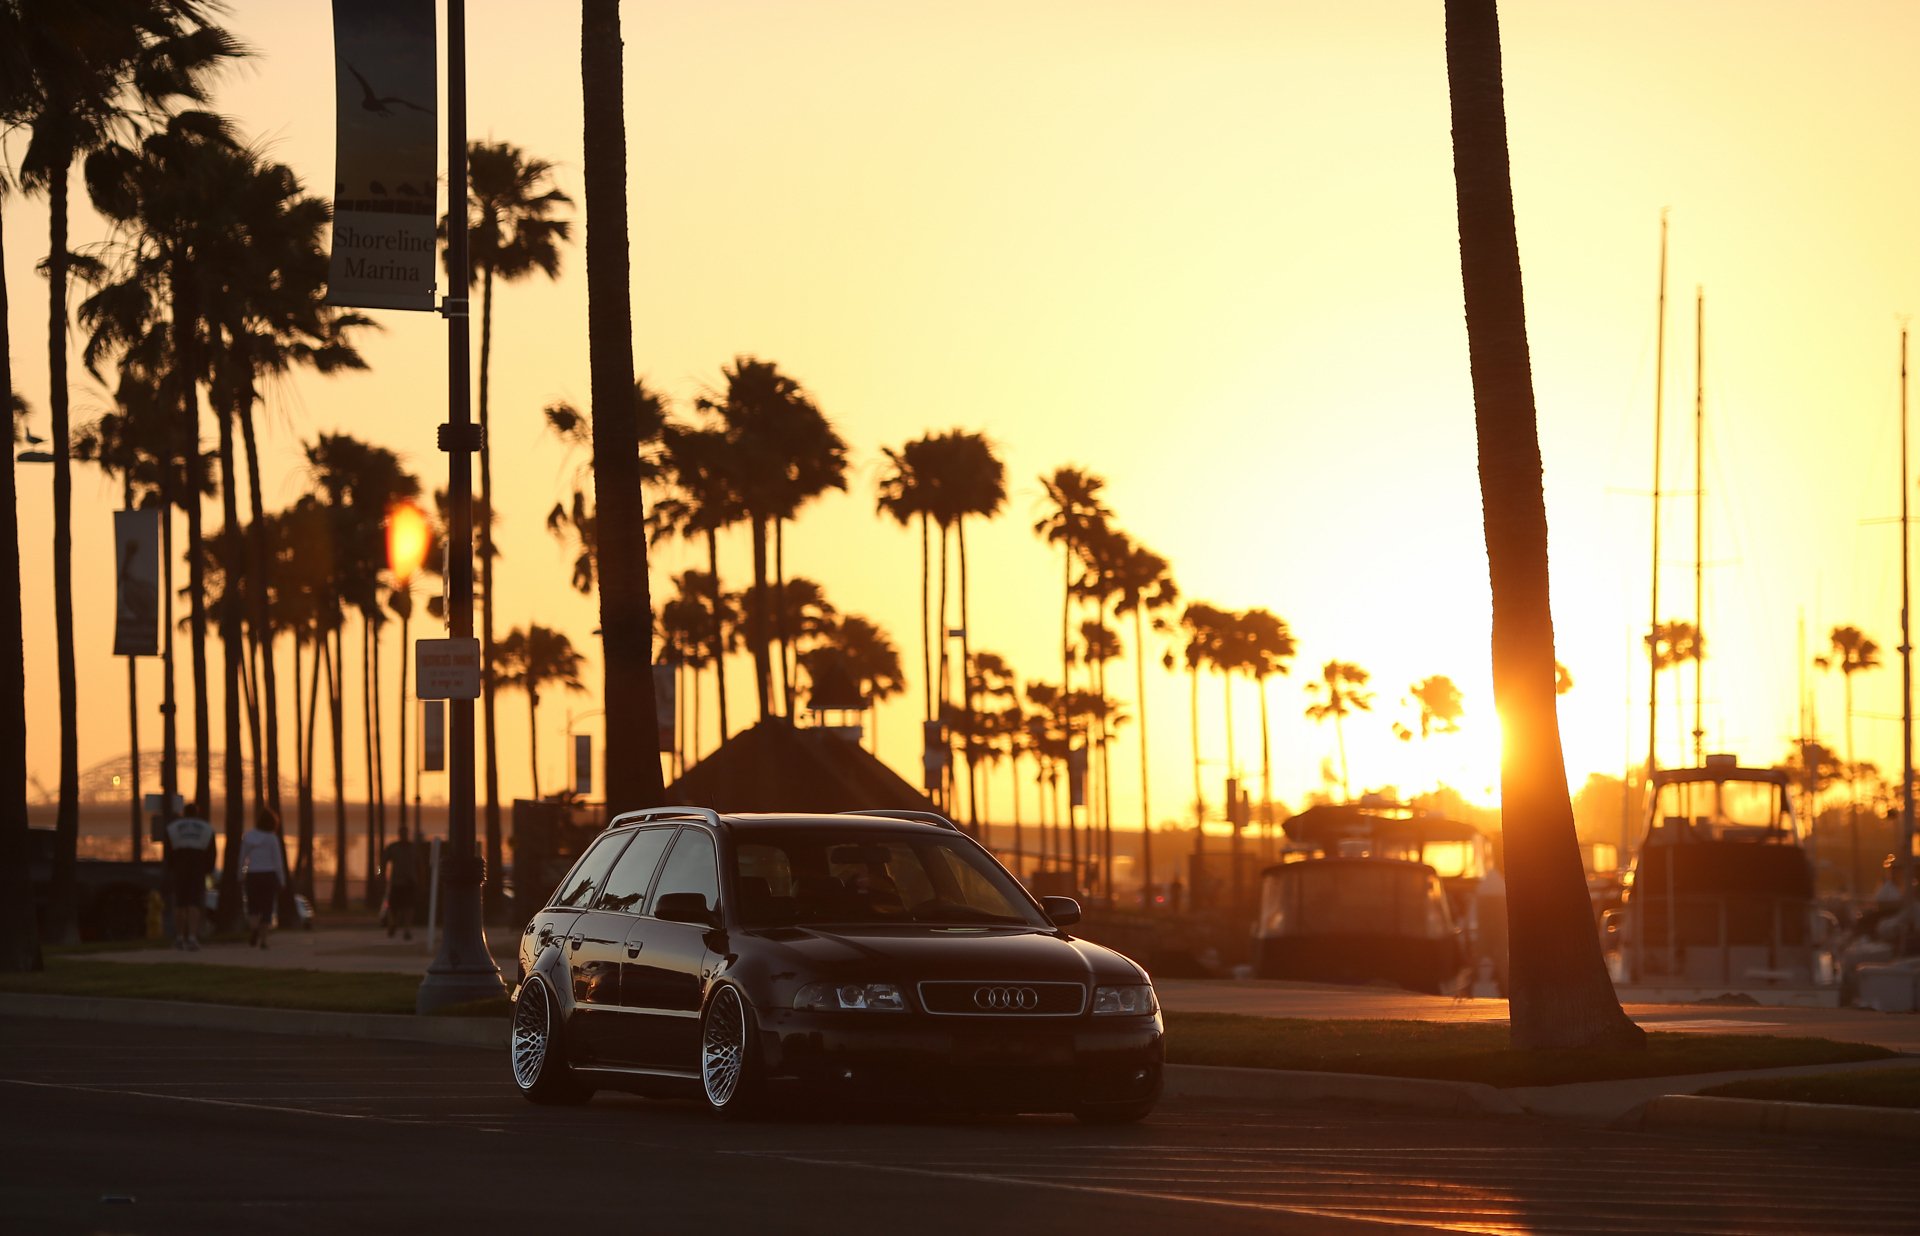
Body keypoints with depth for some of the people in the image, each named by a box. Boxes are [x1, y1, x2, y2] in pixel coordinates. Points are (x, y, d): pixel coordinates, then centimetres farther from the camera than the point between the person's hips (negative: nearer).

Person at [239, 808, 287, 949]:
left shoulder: (248, 836, 1)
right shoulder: (271, 838, -7)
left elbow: (242, 858, 5)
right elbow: (277, 860, -7)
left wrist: (240, 876, 15)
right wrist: (282, 880, 1)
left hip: (252, 875, 2)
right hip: (269, 875, -2)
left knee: (254, 907, 12)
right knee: (267, 908, 6)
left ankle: (255, 927, -17)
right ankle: (262, 939, 2)